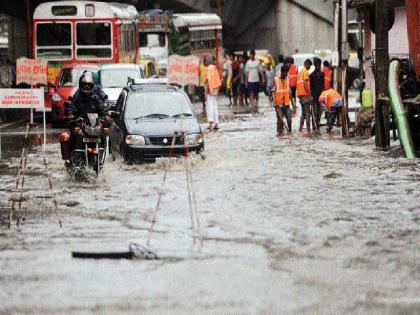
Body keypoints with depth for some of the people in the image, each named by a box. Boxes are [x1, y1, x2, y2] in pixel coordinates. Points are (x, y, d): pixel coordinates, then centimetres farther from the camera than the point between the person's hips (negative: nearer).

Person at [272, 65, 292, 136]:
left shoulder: (287, 80, 10)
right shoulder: (276, 79, -3)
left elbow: (289, 93, 15)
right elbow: (273, 92, -5)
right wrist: (275, 102, -15)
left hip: (286, 103, 3)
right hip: (279, 104, -3)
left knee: (289, 119, -5)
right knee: (280, 119, 2)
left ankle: (289, 132, 7)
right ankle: (279, 132, 12)